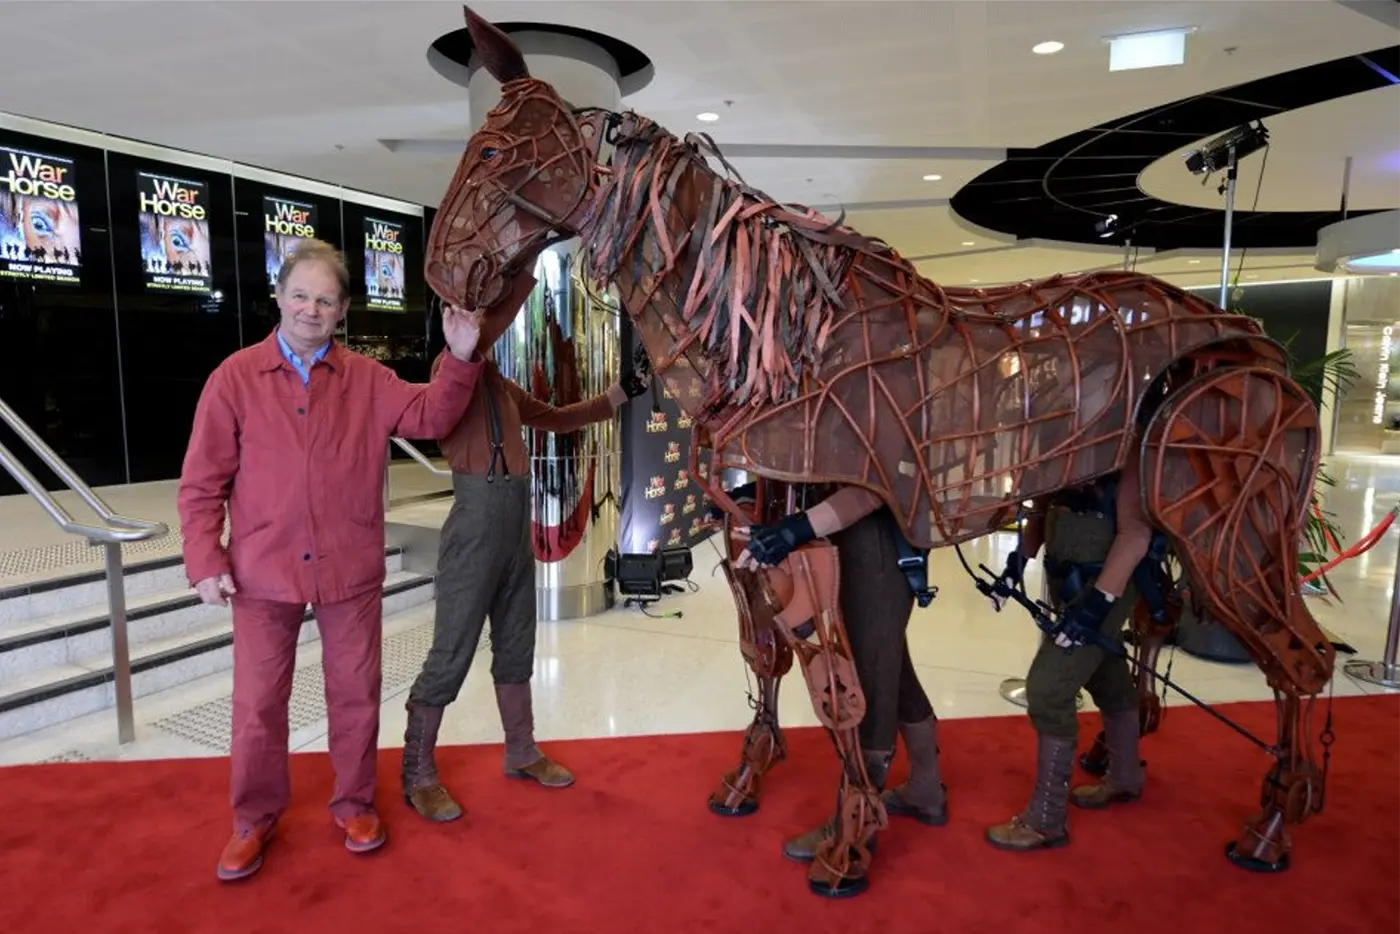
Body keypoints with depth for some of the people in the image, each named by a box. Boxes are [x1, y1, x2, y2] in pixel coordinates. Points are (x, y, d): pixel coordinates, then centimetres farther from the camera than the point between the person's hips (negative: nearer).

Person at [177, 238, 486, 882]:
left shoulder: (367, 379, 3)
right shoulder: (235, 377, -2)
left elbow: (430, 416, -8)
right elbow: (202, 482, -1)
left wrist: (461, 360, -22)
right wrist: (204, 559, -8)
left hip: (351, 569, 1)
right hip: (262, 571, -1)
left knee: (355, 691, 12)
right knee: (258, 701, 11)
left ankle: (354, 802, 33)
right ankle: (255, 818, 33)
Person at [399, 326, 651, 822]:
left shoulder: (502, 385, 18)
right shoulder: (453, 366, -6)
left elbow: (557, 418, 27)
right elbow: (484, 330, -25)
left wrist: (620, 393, 25)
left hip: (516, 524, 8)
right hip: (477, 524, -8)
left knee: (517, 646, 17)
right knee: (451, 654, 0)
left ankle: (521, 753, 32)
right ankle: (418, 776, 15)